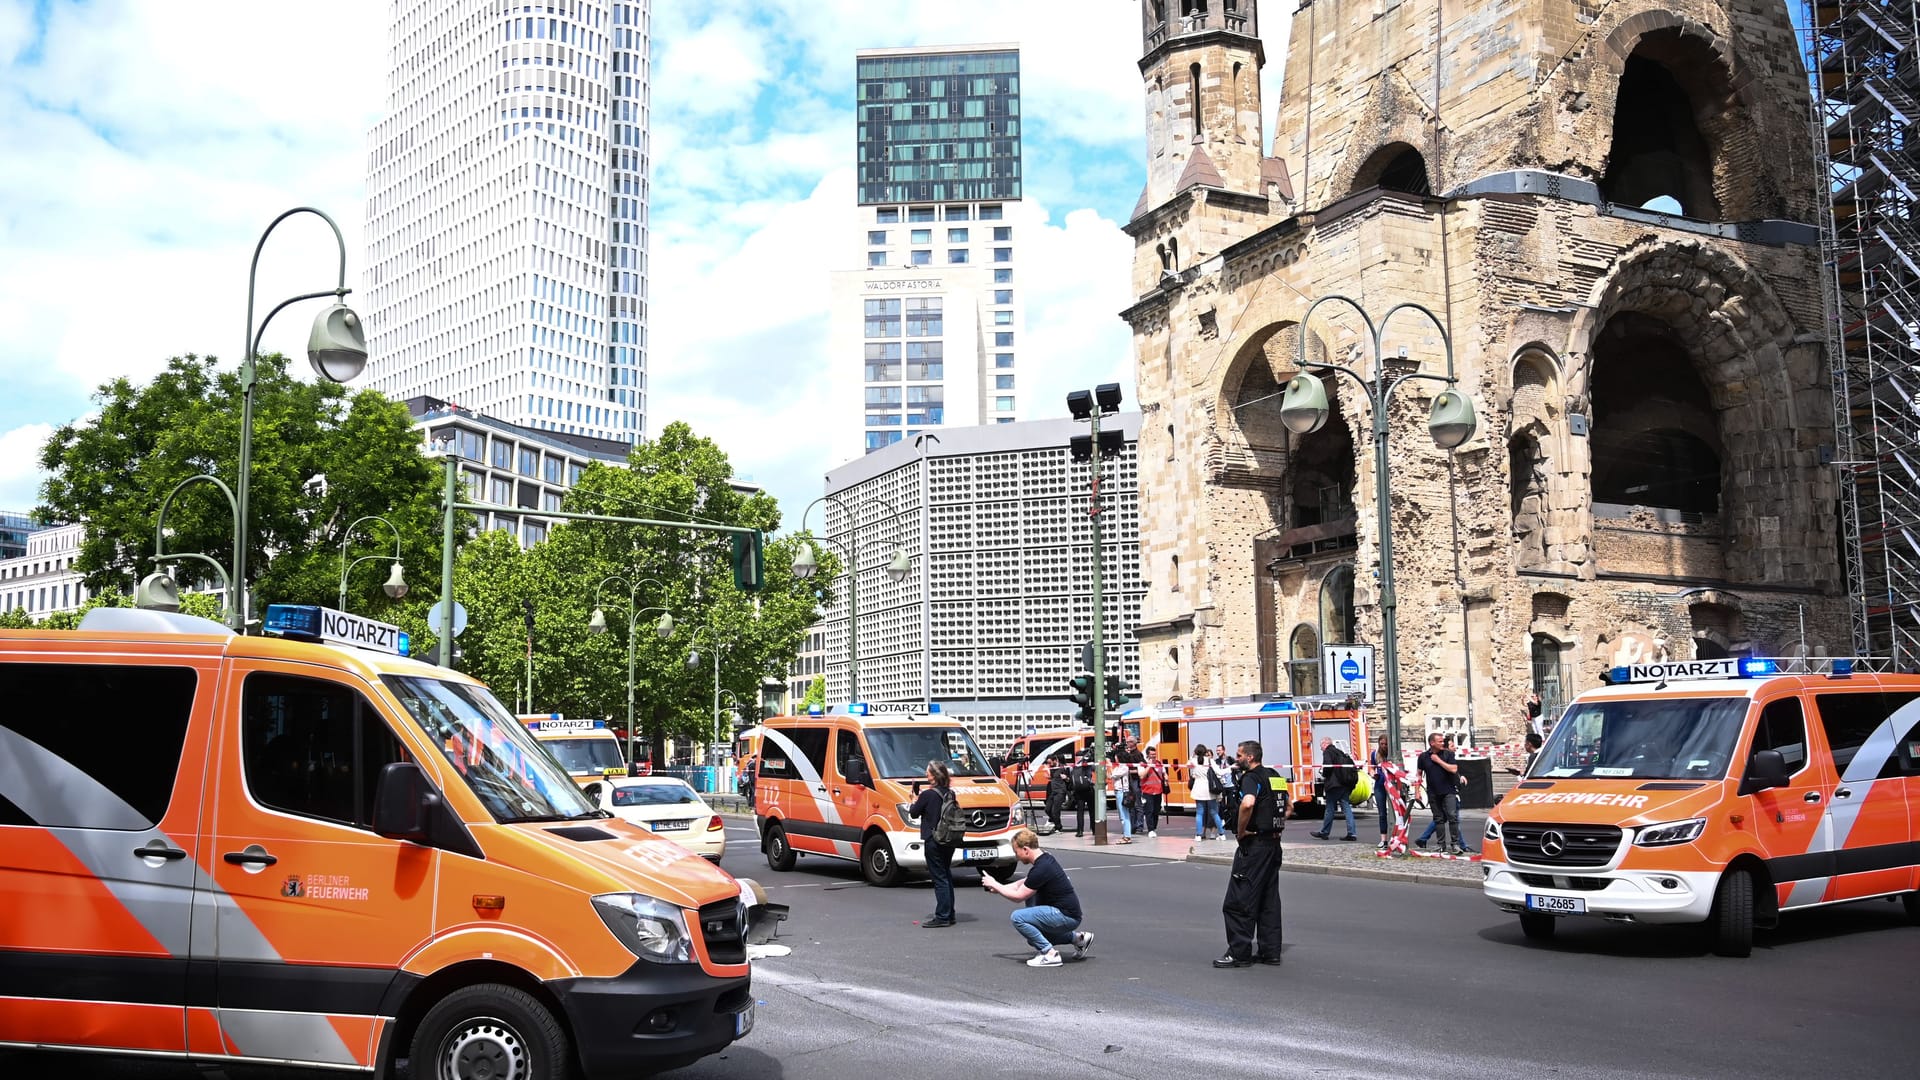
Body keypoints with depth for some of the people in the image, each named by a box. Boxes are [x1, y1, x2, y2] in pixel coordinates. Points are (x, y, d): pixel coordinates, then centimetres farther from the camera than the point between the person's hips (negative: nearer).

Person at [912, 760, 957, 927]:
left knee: (939, 878, -6)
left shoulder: (927, 795, -14)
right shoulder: (950, 794, 6)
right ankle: (948, 914, 21)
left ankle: (942, 917, -7)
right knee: (946, 876, 15)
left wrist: (915, 800, 14)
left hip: (933, 842, -7)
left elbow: (915, 813, -5)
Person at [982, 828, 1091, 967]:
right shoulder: (1045, 859, 8)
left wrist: (994, 885, 0)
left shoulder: (1041, 869, -21)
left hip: (1067, 917, -10)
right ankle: (1076, 937, 20)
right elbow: (1023, 883, 23)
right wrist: (997, 887, 15)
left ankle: (1050, 954, -12)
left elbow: (1017, 896, -12)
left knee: (1018, 917, -17)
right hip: (1063, 911, 10)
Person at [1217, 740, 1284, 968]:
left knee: (1238, 901, -3)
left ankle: (1239, 953, -2)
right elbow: (1287, 808, 25)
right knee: (1269, 900, 12)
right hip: (1274, 843, 9)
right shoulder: (1275, 776, 14)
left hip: (1254, 844, -9)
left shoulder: (1251, 778, -13)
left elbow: (1248, 803, -33)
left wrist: (1241, 830, -20)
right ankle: (1270, 951, 15)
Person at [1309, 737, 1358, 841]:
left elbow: (1327, 766, -18)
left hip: (1334, 785, -7)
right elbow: (1351, 765, 17)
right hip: (1346, 784, 7)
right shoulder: (1341, 752, 20)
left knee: (1330, 809, 2)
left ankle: (1324, 832, 12)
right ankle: (1352, 833, -2)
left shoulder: (1327, 752, -5)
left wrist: (1323, 774, -1)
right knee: (1346, 807, 5)